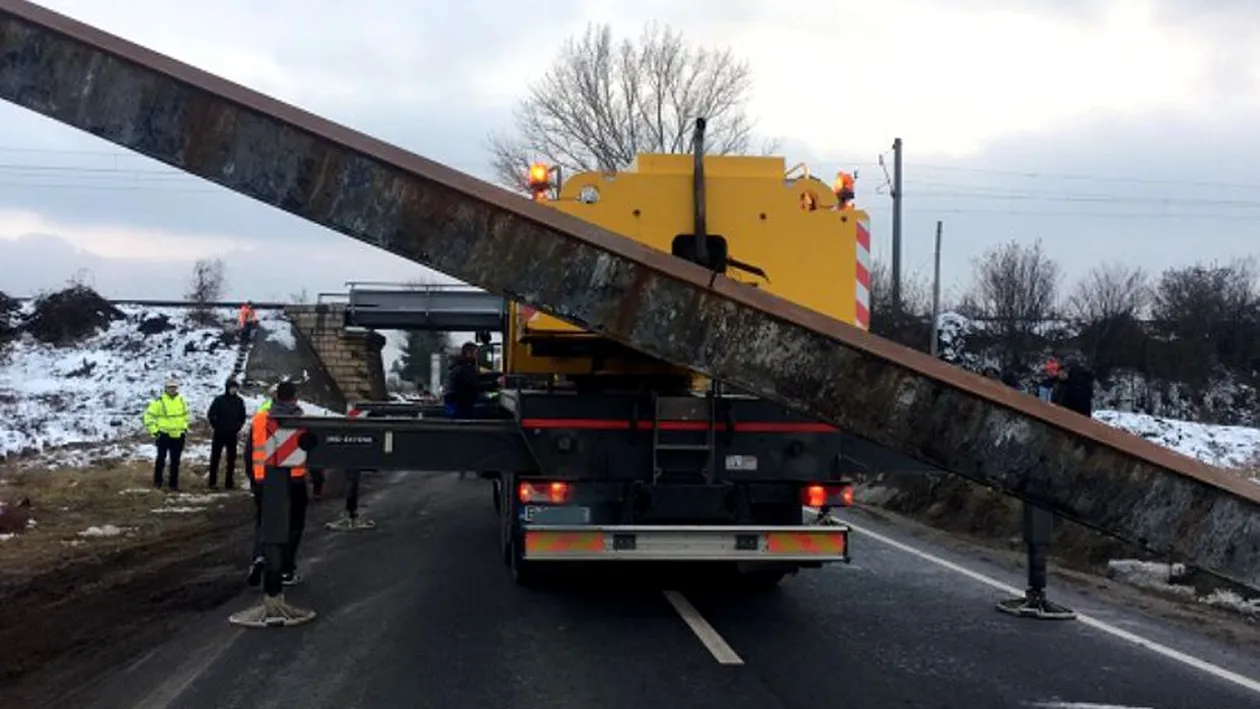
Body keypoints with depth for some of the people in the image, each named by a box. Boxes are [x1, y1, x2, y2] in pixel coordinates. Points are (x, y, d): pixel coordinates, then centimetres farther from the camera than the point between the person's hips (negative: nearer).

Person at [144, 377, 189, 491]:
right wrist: (154, 431, -9)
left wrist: (185, 428, 15)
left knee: (175, 461, 9)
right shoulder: (159, 401, -11)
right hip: (164, 435, -4)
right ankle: (157, 481, 22)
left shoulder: (181, 401, 6)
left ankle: (173, 483, 18)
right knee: (161, 459, 7)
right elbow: (149, 415, -7)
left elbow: (185, 415, 23)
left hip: (178, 435, 4)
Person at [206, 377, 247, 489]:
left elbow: (243, 417, 11)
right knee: (215, 458, 2)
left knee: (231, 459, 6)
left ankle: (229, 482, 12)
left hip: (233, 434, 3)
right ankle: (212, 482, 6)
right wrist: (214, 426, -3)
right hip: (219, 434, -3)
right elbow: (210, 414, -4)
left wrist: (238, 428, 4)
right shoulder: (219, 400, -6)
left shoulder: (239, 401, 3)